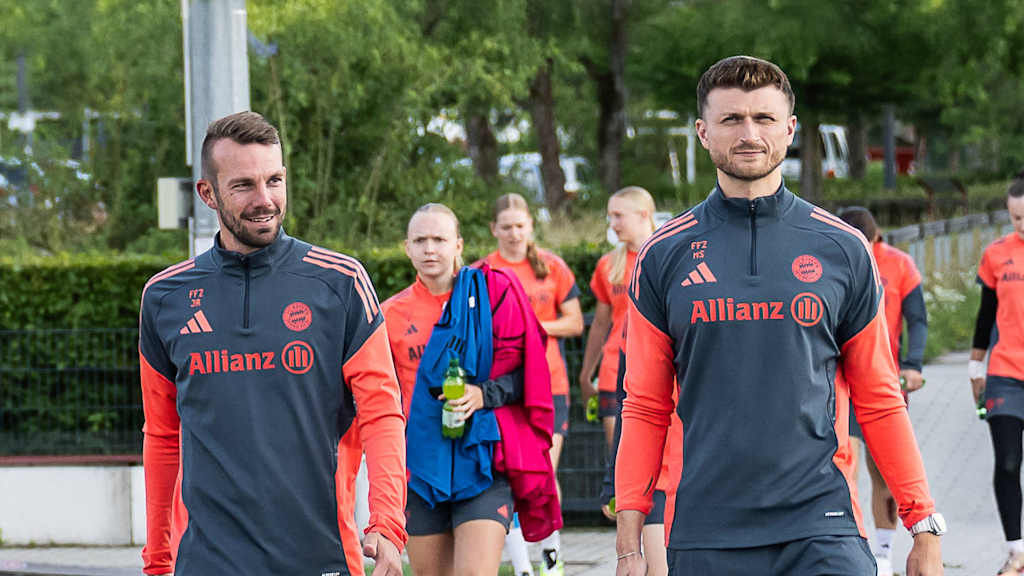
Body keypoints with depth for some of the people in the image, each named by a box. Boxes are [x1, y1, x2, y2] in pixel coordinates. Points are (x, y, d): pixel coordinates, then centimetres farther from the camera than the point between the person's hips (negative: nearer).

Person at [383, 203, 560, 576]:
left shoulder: (492, 291, 1)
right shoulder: (392, 315, 8)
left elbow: (526, 370, 1)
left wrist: (484, 394, -15)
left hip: (482, 459, -3)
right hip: (421, 462, 3)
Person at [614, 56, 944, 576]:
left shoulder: (842, 249, 6)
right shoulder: (664, 256, 6)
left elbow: (879, 401, 9)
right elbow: (645, 410, 7)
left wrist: (925, 531, 5)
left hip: (823, 532, -1)